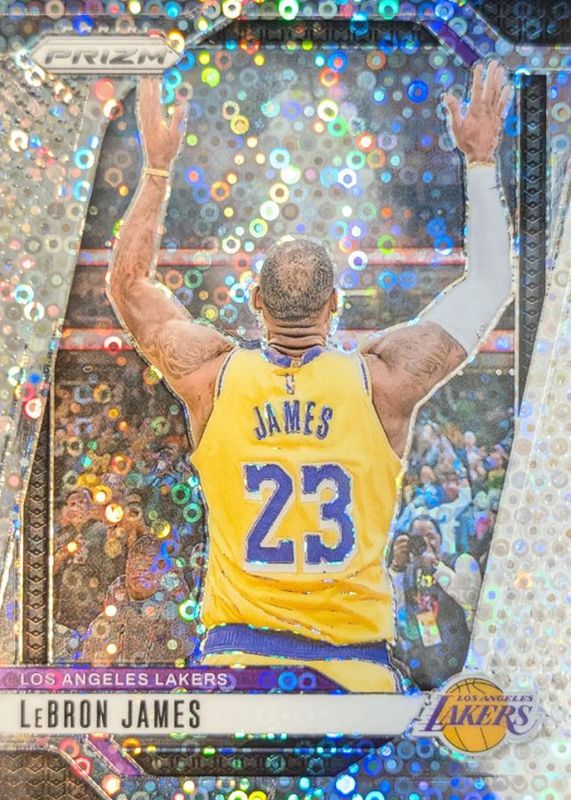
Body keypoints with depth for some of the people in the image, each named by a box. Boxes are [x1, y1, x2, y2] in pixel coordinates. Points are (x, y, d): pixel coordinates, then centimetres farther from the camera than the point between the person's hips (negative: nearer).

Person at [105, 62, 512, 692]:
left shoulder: (213, 378, -9)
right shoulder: (382, 381, -11)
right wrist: (480, 159, 9)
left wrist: (156, 168, 11)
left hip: (237, 648, 1)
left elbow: (127, 282, 8)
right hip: (355, 658, 0)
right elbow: (489, 286, 3)